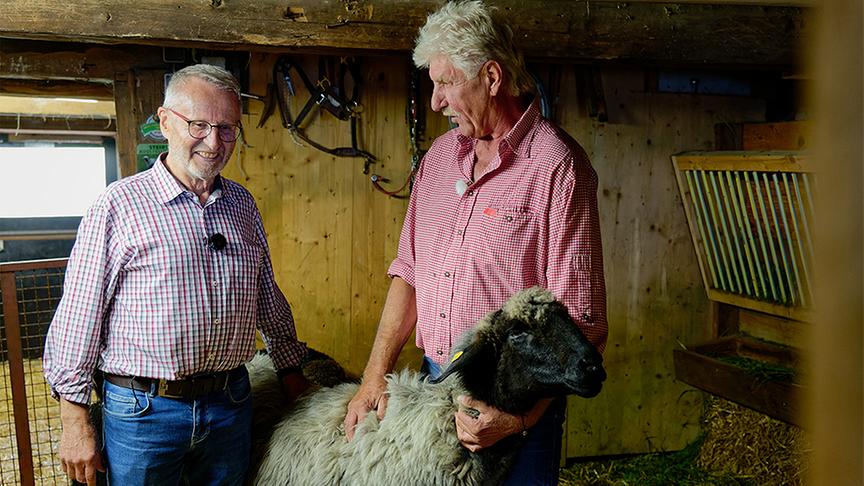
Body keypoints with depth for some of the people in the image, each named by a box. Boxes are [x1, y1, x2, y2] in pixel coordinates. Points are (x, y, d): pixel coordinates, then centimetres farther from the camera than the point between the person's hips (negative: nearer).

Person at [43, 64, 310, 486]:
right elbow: (79, 315, -9)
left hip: (231, 403, 5)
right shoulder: (118, 205, -9)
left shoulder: (242, 204, 7)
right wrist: (75, 422, -8)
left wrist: (290, 368, 17)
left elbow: (268, 297, 15)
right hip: (142, 411, -4)